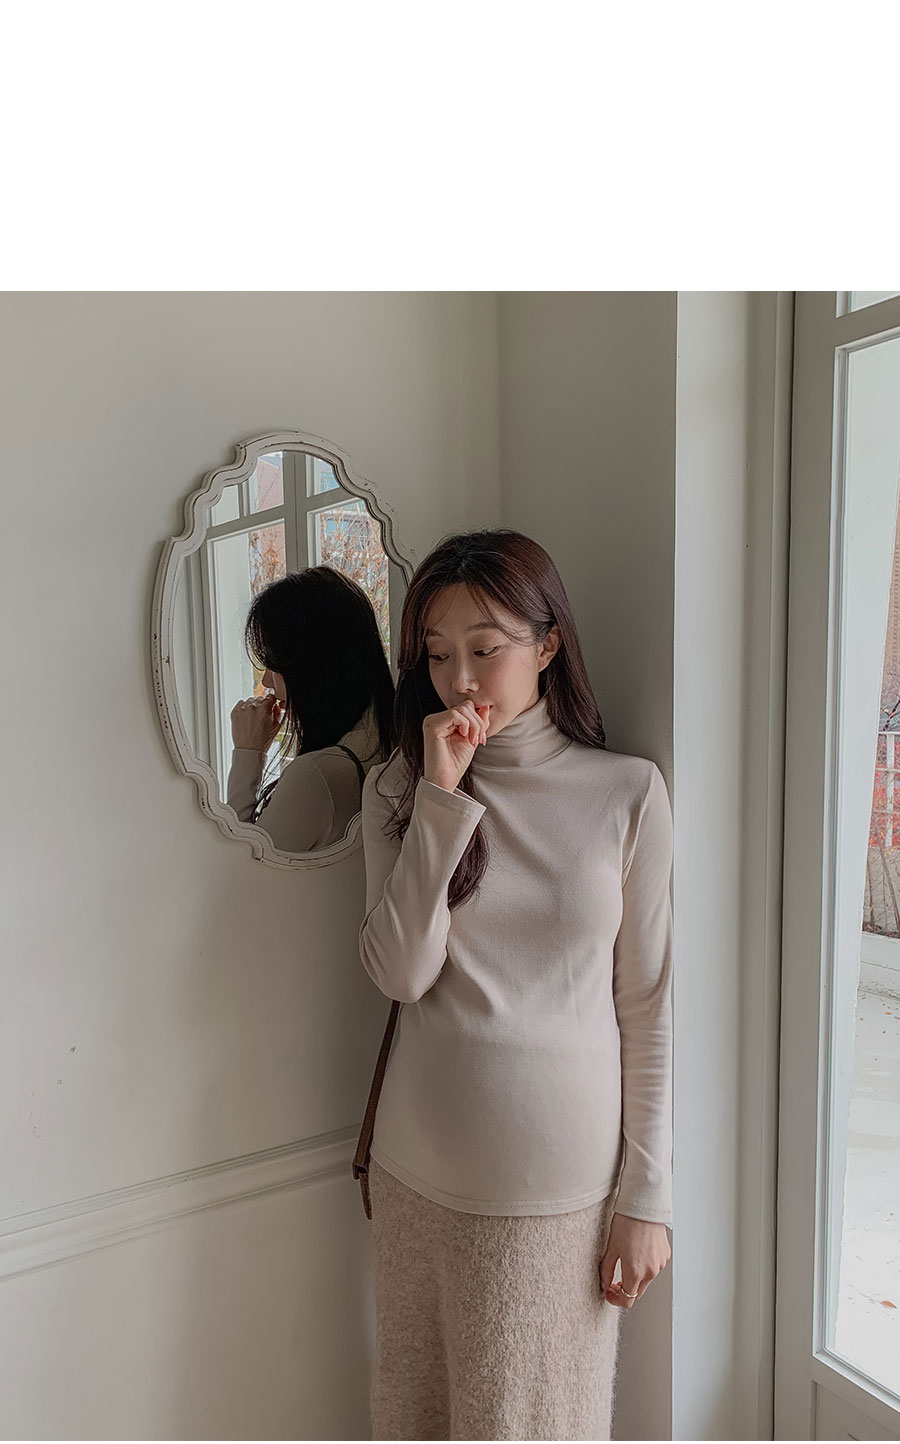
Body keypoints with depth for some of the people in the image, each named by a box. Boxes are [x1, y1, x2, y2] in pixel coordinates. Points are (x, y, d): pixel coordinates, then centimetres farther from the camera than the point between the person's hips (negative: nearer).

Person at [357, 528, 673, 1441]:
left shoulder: (628, 793, -7)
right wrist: (443, 798, -18)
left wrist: (647, 1197, -2)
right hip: (419, 1171, 2)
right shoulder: (398, 788, -1)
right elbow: (399, 974, -12)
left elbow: (649, 1010, -3)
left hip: (562, 1184, -2)